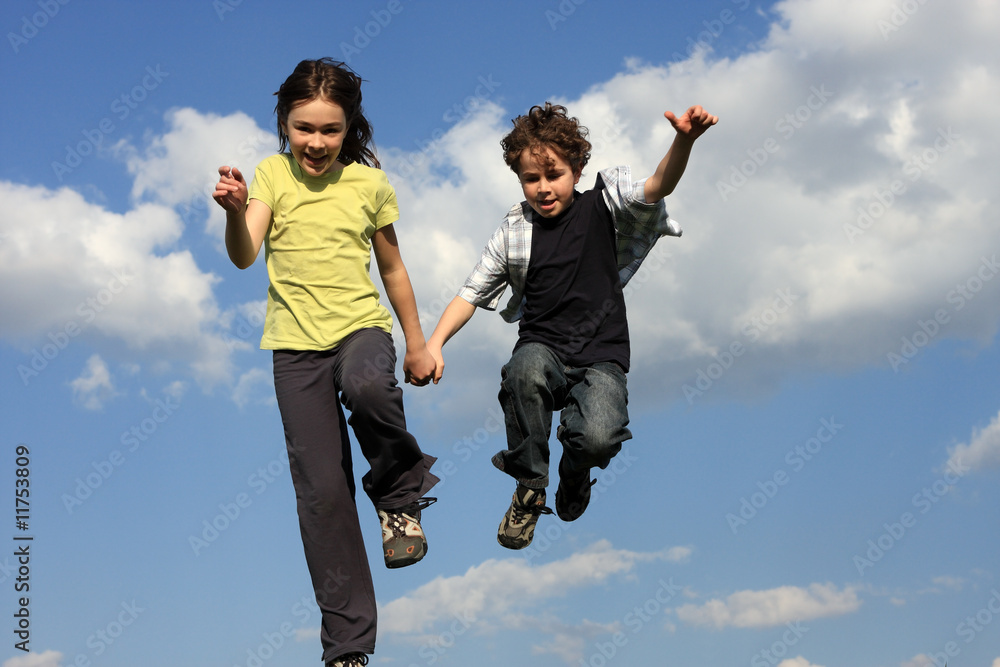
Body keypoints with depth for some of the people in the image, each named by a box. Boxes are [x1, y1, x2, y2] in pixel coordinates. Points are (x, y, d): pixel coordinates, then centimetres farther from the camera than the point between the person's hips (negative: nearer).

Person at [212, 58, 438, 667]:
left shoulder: (370, 183, 2)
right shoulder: (272, 174, -2)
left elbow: (392, 267, 13)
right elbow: (244, 256, -15)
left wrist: (417, 343, 17)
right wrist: (236, 211, -36)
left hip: (362, 325, 0)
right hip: (297, 343, 0)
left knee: (368, 387, -38)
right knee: (321, 491, -3)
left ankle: (400, 491, -6)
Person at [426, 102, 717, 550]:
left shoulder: (603, 208, 1)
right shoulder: (514, 234, 7)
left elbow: (655, 189, -17)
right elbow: (472, 294, 11)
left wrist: (683, 141, -37)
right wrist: (434, 343, -4)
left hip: (601, 357, -1)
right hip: (543, 349, 1)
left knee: (600, 439, -31)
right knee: (526, 370, -38)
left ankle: (576, 467, 14)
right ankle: (529, 488, -13)